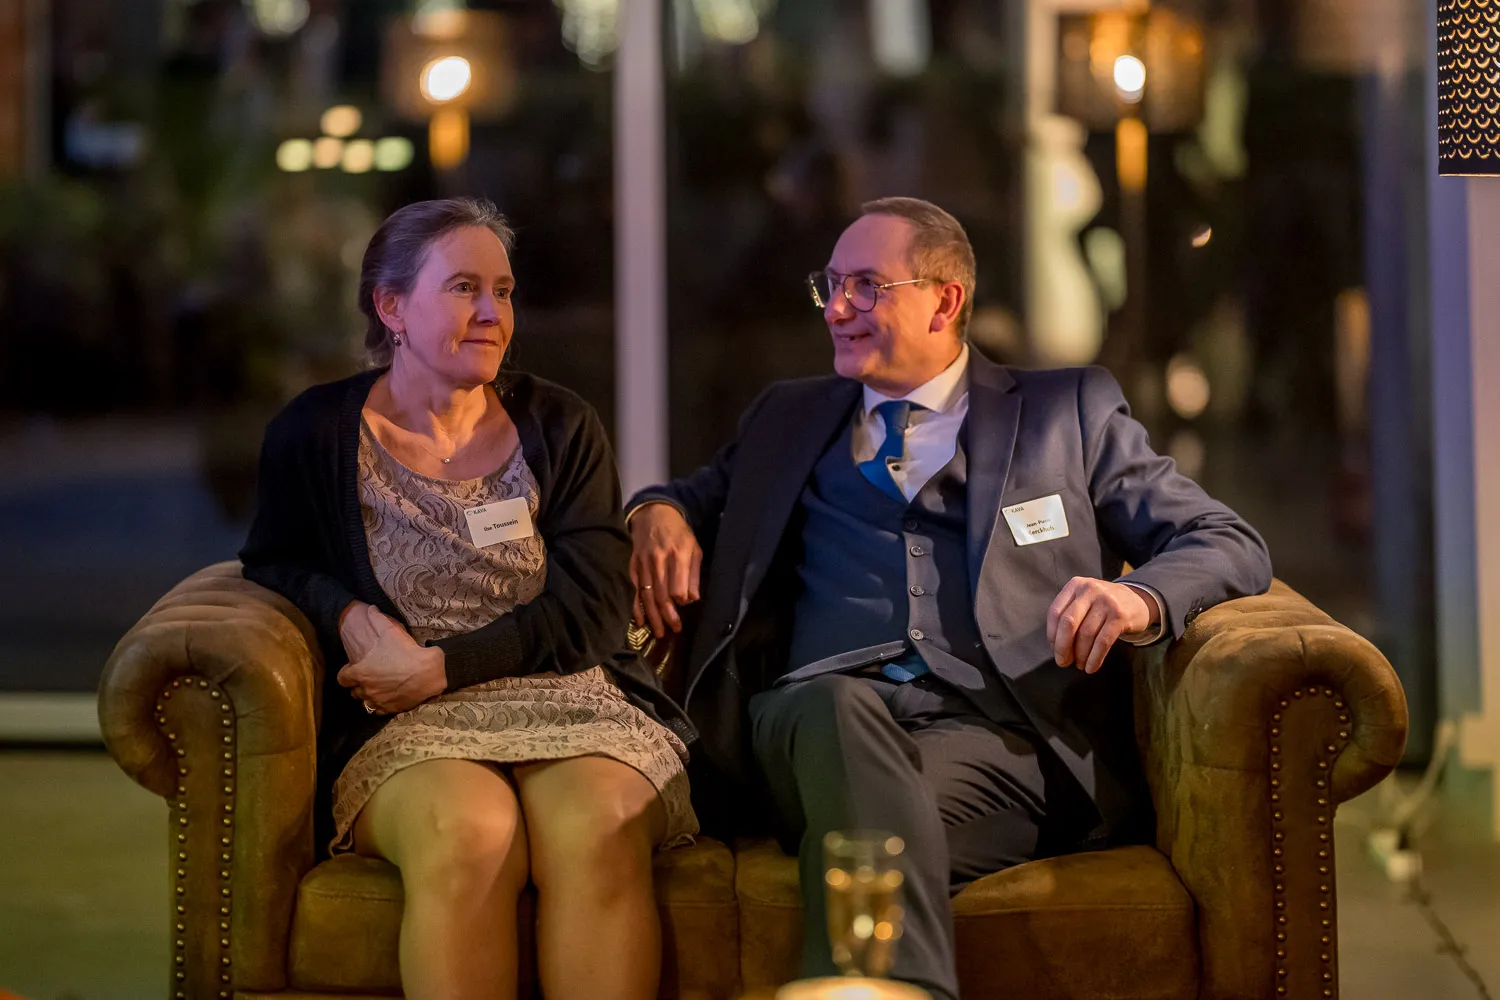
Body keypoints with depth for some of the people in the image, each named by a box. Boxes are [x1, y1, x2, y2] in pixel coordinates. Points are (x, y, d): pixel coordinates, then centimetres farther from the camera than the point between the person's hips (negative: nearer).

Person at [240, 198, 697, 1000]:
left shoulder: (558, 428, 13)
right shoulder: (315, 434, 11)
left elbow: (593, 610, 4)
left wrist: (444, 663, -8)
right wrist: (348, 616, -4)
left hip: (571, 701, 1)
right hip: (411, 725, -1)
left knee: (598, 830, -35)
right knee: (470, 834, -37)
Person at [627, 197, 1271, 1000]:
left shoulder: (1068, 411, 20)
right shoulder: (790, 418, 30)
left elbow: (1227, 544, 14)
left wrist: (1139, 597, -11)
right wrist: (658, 510, 13)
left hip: (999, 733, -2)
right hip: (819, 722, 2)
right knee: (839, 704, -38)